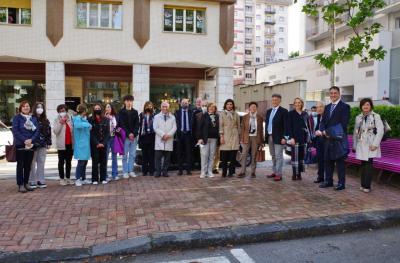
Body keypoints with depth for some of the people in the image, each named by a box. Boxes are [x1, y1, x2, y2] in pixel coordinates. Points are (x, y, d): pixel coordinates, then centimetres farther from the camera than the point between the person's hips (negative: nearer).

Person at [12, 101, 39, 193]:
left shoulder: (34, 118, 11)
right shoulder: (17, 118, 0)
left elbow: (37, 131, 4)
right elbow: (15, 131, -8)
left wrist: (31, 140, -13)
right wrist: (24, 140, -18)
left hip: (31, 145, 4)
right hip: (20, 145, -4)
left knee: (28, 165, 8)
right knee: (20, 165, -1)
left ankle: (26, 183, 17)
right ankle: (20, 185, 4)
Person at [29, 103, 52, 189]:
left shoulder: (46, 121, 12)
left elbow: (49, 132, 12)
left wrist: (49, 143, 8)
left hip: (43, 145, 5)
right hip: (33, 144, -5)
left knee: (41, 163, 9)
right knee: (33, 163, 1)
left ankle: (40, 181, 16)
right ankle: (32, 181, 8)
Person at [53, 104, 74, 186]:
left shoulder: (69, 119, 8)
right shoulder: (57, 120, 0)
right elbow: (55, 131, -11)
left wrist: (74, 142, 9)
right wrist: (60, 123, -18)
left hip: (70, 144, 3)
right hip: (61, 144, -3)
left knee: (68, 162, 10)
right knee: (61, 162, 5)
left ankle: (68, 178, 20)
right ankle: (62, 178, 13)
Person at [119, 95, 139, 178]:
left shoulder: (135, 112, 11)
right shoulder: (122, 112, 2)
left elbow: (137, 124, 4)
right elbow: (122, 124, -6)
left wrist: (133, 133, -11)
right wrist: (128, 134, -15)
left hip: (134, 136, 3)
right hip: (125, 137, -3)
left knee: (133, 155, 7)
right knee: (125, 155, 2)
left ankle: (131, 171, 16)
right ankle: (125, 172, 9)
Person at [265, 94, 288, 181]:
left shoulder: (283, 111, -5)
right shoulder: (269, 111, 16)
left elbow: (286, 125, -10)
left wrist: (284, 137, -16)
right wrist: (266, 136, 11)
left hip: (278, 137, -7)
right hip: (269, 137, 7)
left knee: (278, 156, -4)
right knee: (273, 156, 14)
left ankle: (279, 174, 1)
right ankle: (274, 172, 23)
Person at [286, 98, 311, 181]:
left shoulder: (305, 114, 13)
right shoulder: (291, 113, 1)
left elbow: (308, 126, 16)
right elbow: (289, 126, -4)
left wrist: (309, 137, 9)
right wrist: (291, 137, -13)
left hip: (304, 137, 4)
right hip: (295, 137, -4)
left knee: (302, 155, 5)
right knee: (295, 156, -6)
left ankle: (299, 173, 11)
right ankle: (294, 174, 0)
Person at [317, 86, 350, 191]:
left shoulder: (345, 107, -5)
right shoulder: (327, 107, 15)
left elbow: (344, 123, -13)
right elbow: (323, 121, 12)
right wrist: (323, 131, -8)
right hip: (328, 138, 6)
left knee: (340, 161, 0)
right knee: (328, 160, 11)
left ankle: (341, 183, 9)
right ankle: (328, 181, 21)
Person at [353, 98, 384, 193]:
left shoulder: (376, 116, -2)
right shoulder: (358, 117, 12)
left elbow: (380, 131, -7)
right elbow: (355, 132, 17)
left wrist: (375, 144, -13)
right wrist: (354, 145, 15)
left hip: (371, 145, -4)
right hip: (361, 145, 4)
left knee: (369, 164, -8)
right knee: (363, 164, 6)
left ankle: (367, 186, -3)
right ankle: (363, 184, 15)